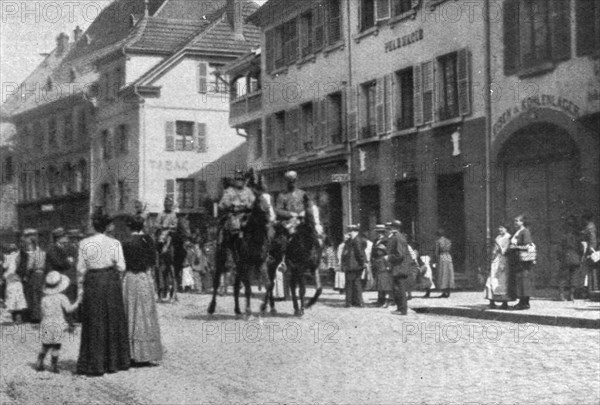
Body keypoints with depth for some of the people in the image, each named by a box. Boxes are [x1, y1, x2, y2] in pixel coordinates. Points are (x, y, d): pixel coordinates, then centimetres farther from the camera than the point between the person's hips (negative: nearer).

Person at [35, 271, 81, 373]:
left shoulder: (44, 299, 4)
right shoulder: (61, 297, -8)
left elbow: (43, 313, 6)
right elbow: (69, 309, -16)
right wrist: (77, 302, -5)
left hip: (46, 325, 4)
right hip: (58, 325, -4)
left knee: (45, 346, 16)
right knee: (56, 346, 2)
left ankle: (39, 363, 14)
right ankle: (54, 366, 3)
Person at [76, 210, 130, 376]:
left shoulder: (84, 244, -5)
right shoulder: (114, 243, -6)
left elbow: (81, 269, -2)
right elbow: (121, 267, -6)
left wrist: (80, 286, 7)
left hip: (92, 282, 0)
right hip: (111, 282, 0)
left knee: (93, 323, 6)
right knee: (113, 321, 12)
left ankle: (94, 364, 7)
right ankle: (113, 362, 18)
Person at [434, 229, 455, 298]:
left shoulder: (438, 241, -5)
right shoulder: (449, 241, 10)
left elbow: (436, 252, -8)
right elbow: (450, 250, 15)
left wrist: (436, 262, -5)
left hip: (441, 257, -5)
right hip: (449, 257, 5)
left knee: (442, 275, -2)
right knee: (449, 274, 6)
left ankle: (444, 292, -5)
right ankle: (448, 293, 5)